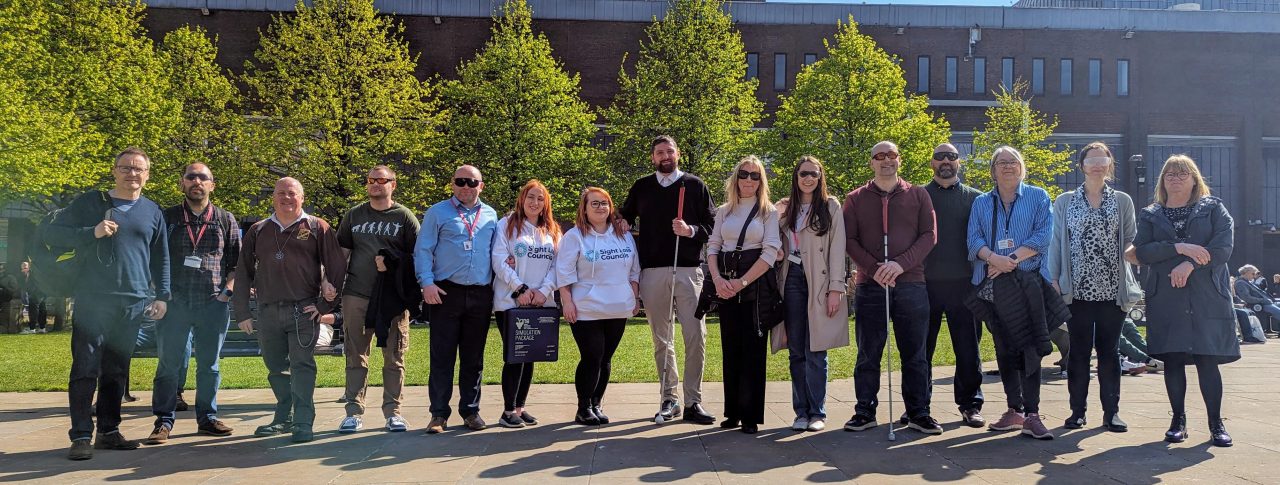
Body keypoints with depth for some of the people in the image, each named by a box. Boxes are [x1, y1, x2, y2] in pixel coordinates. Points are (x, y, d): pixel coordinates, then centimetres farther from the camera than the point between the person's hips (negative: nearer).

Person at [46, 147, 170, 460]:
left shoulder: (152, 211, 13)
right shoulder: (90, 202, 5)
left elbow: (161, 258, 17)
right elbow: (53, 232, 4)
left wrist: (161, 296, 8)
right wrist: (92, 233, -12)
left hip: (134, 303, 3)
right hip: (93, 300, -3)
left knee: (117, 371, 8)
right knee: (85, 369, -7)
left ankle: (109, 431, 15)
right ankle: (81, 436, -4)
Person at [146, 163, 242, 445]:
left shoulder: (225, 220, 9)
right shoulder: (167, 218, 7)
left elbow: (236, 262, 11)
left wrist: (228, 290, -2)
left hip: (213, 304, 1)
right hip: (174, 302, -1)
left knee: (209, 365, 8)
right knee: (169, 364, 0)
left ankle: (207, 418, 18)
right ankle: (164, 421, 7)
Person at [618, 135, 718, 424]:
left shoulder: (694, 185, 8)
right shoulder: (641, 188, 15)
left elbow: (712, 225, 5)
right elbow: (624, 217, 29)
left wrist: (691, 230, -13)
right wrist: (624, 227, 7)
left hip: (688, 270, -2)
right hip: (652, 271, 2)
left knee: (696, 336, -9)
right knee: (662, 340, 7)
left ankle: (693, 402, -4)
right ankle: (669, 398, 15)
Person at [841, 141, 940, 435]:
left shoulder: (918, 196, 10)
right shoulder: (856, 199, 9)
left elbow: (929, 235, 2)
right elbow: (849, 240, 3)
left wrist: (901, 264, -13)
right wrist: (874, 269, -12)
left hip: (911, 283, 0)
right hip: (870, 285, 0)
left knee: (914, 353, 4)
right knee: (868, 353, 4)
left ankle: (918, 413, 10)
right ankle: (865, 412, 11)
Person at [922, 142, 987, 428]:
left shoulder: (974, 198, 9)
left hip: (963, 284, 0)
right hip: (925, 283, 0)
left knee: (968, 347, 3)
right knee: (922, 348, 6)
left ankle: (970, 405, 12)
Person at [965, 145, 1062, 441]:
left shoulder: (1037, 197, 8)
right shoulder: (982, 203, 14)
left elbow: (1043, 236, -5)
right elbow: (974, 239, 2)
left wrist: (1012, 259, -15)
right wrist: (994, 258, -17)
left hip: (1028, 283, -3)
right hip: (993, 285, 3)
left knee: (1029, 347, -8)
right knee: (1004, 349, 7)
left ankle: (1031, 415, -8)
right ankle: (1014, 411, 15)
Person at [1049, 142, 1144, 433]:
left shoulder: (1122, 201, 9)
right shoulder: (1065, 202, 7)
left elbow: (1131, 241, 10)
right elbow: (1056, 243, 6)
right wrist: (1054, 280, -2)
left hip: (1113, 289, 1)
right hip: (1078, 289, 0)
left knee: (1109, 352, 4)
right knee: (1078, 352, 3)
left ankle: (1111, 412, 11)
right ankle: (1077, 411, 11)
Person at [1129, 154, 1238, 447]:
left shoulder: (1213, 209, 10)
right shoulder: (1150, 215, 12)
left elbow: (1223, 248, -4)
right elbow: (1142, 252, -3)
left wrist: (1190, 265, -15)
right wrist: (1179, 248, -15)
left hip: (1208, 299, -1)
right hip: (1166, 300, 1)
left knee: (1208, 360, -4)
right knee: (1173, 360, 3)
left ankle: (1216, 423, 6)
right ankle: (1178, 420, 14)